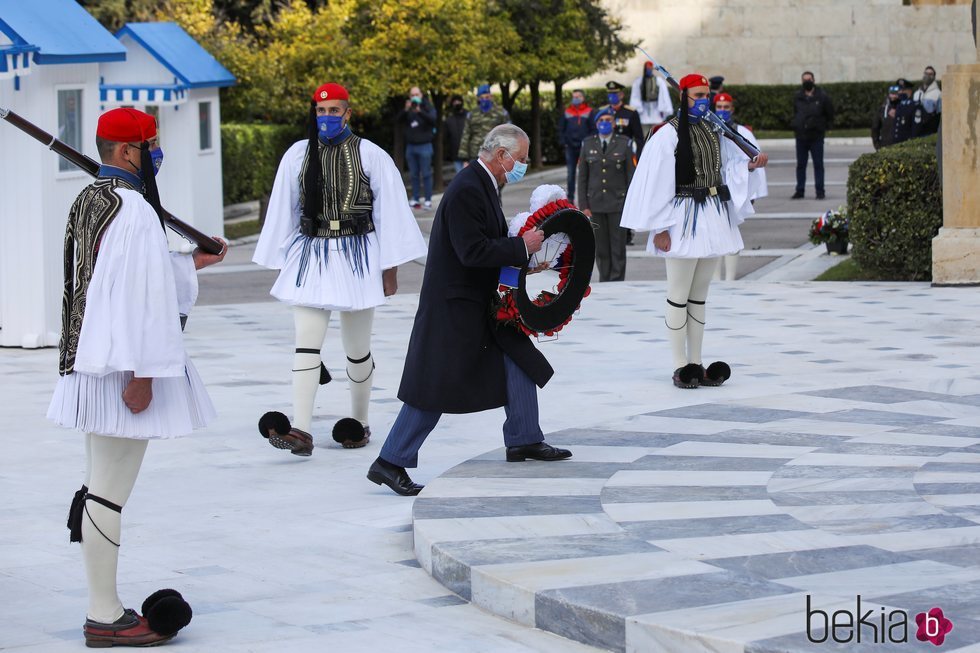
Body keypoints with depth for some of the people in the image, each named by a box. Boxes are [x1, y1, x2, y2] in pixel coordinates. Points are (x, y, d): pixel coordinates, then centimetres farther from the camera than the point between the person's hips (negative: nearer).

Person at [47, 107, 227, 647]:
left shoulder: (89, 201, 14)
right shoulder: (132, 209, -17)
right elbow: (135, 294, -22)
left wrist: (191, 264, 32)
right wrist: (140, 373, -22)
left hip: (92, 366, 11)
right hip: (122, 368, -11)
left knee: (102, 488, 14)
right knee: (110, 492, -6)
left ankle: (103, 608, 20)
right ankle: (105, 618, -2)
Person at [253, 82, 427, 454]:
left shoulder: (370, 155, -3)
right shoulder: (297, 155, 3)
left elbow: (389, 212, -1)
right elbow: (282, 210, 9)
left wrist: (390, 269, -2)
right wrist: (280, 263, 9)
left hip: (357, 256, -1)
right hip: (311, 255, 1)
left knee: (357, 347, 9)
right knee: (306, 343, -10)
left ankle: (359, 421, 26)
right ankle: (300, 430, -17)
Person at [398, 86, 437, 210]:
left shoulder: (427, 108, -1)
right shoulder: (408, 109, 8)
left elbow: (432, 119, -19)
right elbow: (399, 119, -7)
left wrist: (420, 111, -34)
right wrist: (405, 110, -26)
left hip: (424, 145, -4)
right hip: (410, 145, 4)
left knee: (426, 174, -4)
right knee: (414, 175, 6)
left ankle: (428, 200, -3)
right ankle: (415, 200, 10)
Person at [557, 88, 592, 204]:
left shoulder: (589, 112, 3)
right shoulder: (566, 112, 11)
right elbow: (561, 128, 15)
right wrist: (562, 142, 3)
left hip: (584, 147, -2)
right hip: (570, 147, 2)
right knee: (571, 173, 4)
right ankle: (570, 197, 8)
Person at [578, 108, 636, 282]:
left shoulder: (624, 144, 0)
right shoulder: (588, 145, 6)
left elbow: (631, 175, 1)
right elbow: (582, 176, 6)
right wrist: (583, 205, -1)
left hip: (618, 202, -2)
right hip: (596, 202, 2)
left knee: (618, 246, -3)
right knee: (601, 247, 3)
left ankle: (617, 282, 2)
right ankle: (604, 282, 10)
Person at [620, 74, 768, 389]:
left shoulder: (712, 131, 12)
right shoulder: (668, 134, -9)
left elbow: (728, 165, 18)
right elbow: (656, 182, -12)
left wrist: (750, 165, -4)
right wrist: (659, 228, -15)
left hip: (711, 220, 7)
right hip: (683, 220, -7)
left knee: (699, 296, 11)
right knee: (679, 297, -4)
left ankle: (695, 363, 15)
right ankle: (680, 366, 0)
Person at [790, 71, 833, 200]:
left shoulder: (822, 97, -3)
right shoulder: (798, 97, 7)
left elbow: (830, 116, 4)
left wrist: (822, 127, -1)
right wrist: (796, 125, 9)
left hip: (816, 137, -3)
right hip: (801, 136, 3)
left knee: (818, 165, 0)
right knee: (800, 165, 7)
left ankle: (820, 191, 3)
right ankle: (799, 190, 12)